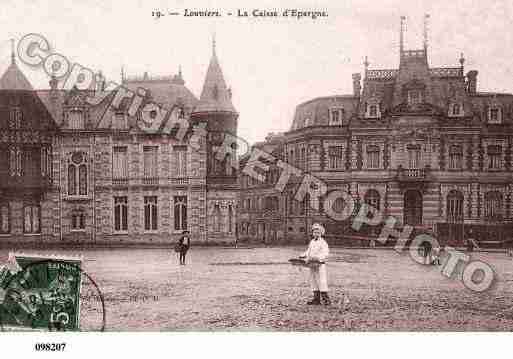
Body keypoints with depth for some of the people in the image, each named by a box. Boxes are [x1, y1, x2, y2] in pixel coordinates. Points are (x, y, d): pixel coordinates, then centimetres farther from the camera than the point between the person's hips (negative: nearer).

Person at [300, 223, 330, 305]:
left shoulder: (323, 243, -8)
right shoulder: (311, 242, 15)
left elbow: (325, 254, -16)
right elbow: (308, 251, 23)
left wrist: (317, 257, -28)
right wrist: (303, 256, 6)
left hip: (320, 265, -7)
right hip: (312, 265, 8)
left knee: (322, 282, -8)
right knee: (313, 282, 10)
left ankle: (325, 299, -2)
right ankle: (316, 299, 17)